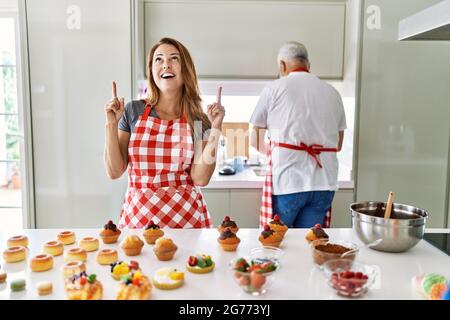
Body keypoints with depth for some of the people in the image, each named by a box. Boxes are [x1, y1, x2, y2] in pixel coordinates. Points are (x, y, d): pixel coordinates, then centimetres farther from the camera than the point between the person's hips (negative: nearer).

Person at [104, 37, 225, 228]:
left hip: (185, 216, 0)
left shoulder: (198, 121, -1)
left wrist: (215, 128, -14)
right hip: (138, 215, 1)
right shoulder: (133, 111, -1)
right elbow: (115, 171, 0)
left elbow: (200, 179, -11)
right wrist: (111, 124, -9)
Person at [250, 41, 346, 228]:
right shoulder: (332, 92, 13)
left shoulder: (274, 88, 2)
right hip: (324, 183, 4)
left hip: (286, 182, -4)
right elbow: (338, 145, 18)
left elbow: (256, 141, 8)